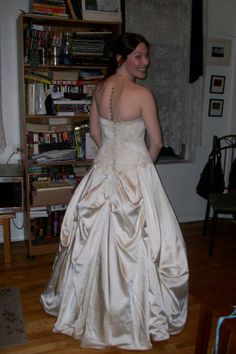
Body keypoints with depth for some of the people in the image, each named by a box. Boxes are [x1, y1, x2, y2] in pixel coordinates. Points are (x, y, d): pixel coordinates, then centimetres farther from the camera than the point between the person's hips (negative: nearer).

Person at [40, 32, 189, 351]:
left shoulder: (100, 89, 2)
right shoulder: (142, 94, -17)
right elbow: (156, 142, -9)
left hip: (104, 171, 7)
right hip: (135, 174, -6)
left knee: (97, 238, 19)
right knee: (135, 243, 8)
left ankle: (94, 306, 41)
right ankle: (139, 312, 27)